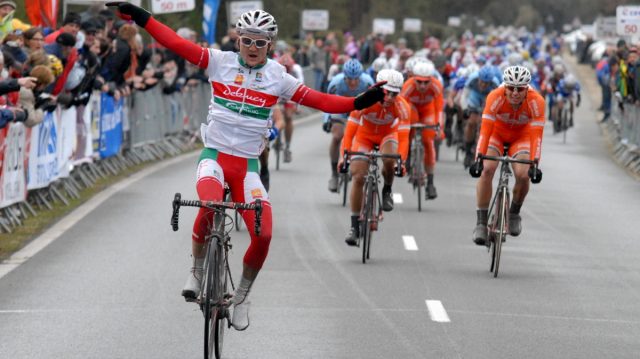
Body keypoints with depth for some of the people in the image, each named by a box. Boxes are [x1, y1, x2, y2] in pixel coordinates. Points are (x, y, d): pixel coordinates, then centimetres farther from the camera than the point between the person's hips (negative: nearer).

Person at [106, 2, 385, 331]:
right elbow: (174, 42, -5)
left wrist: (360, 102, -15)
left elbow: (320, 101, -3)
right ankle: (196, 272, -7)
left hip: (247, 165, 2)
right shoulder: (220, 62, 0)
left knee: (263, 234, -15)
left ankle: (241, 297, 12)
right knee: (210, 206, -34)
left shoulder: (278, 78, 2)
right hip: (214, 155, -2)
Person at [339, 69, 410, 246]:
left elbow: (403, 137, -32)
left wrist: (401, 161, -44)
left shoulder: (402, 106, -30)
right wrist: (343, 156, -38)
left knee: (389, 160, -33)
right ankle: (354, 226, -1)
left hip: (388, 134, 0)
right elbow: (350, 131, -31)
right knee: (358, 178, -10)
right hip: (364, 135, 0)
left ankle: (387, 191, -1)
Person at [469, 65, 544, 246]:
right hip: (497, 132, 0)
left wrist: (535, 164, -43)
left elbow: (536, 134, -34)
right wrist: (479, 158, -45)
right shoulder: (496, 97, -33)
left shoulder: (536, 102, -31)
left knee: (523, 175, -22)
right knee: (486, 170, -24)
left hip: (521, 136, 0)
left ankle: (514, 213, 8)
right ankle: (481, 222, -17)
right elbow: (485, 129, -36)